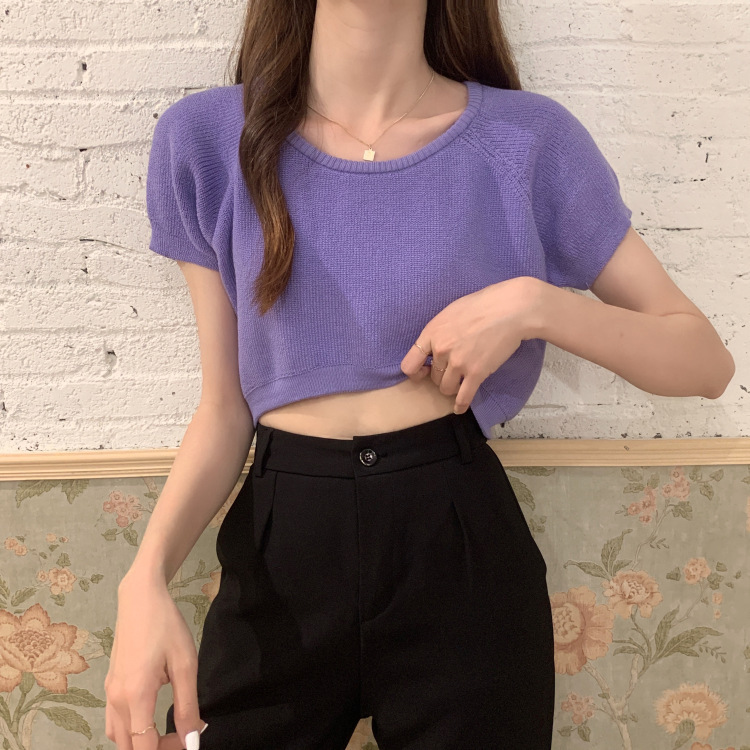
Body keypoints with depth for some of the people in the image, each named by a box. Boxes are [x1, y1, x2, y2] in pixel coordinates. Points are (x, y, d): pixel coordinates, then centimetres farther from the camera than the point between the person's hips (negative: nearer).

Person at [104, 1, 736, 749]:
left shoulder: (528, 139, -4)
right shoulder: (205, 137, 0)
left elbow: (706, 363, 1)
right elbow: (224, 405, 3)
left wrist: (535, 304, -16)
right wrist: (146, 578, -12)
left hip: (461, 550, 0)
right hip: (277, 554, 1)